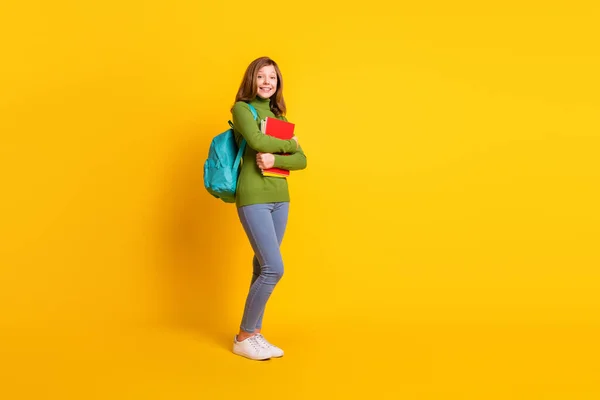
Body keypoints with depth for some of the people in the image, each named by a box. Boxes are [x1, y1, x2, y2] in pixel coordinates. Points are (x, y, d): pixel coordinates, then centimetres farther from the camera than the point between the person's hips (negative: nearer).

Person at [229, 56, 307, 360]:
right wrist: (289, 144, -2)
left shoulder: (279, 116, 16)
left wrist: (275, 159, -13)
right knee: (274, 268, -11)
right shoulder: (241, 108, -1)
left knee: (263, 268, 8)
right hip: (253, 199, -6)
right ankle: (244, 337, 4)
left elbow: (302, 160, 7)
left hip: (280, 198, 6)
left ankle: (254, 333, 19)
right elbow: (257, 141, -19)